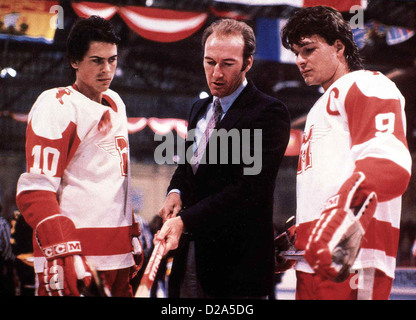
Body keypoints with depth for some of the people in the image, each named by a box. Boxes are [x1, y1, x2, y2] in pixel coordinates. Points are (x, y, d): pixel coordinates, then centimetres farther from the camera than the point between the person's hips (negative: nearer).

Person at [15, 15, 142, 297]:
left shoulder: (116, 104, 16)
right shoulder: (57, 106, -8)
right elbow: (36, 191, -15)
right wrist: (65, 256, -24)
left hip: (119, 256, 7)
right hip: (76, 261, -7)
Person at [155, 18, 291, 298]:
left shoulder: (269, 113, -12)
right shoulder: (200, 109, 15)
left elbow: (249, 189, -21)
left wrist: (185, 221, -27)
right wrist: (176, 191, 2)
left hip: (235, 258, -7)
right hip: (189, 248, 7)